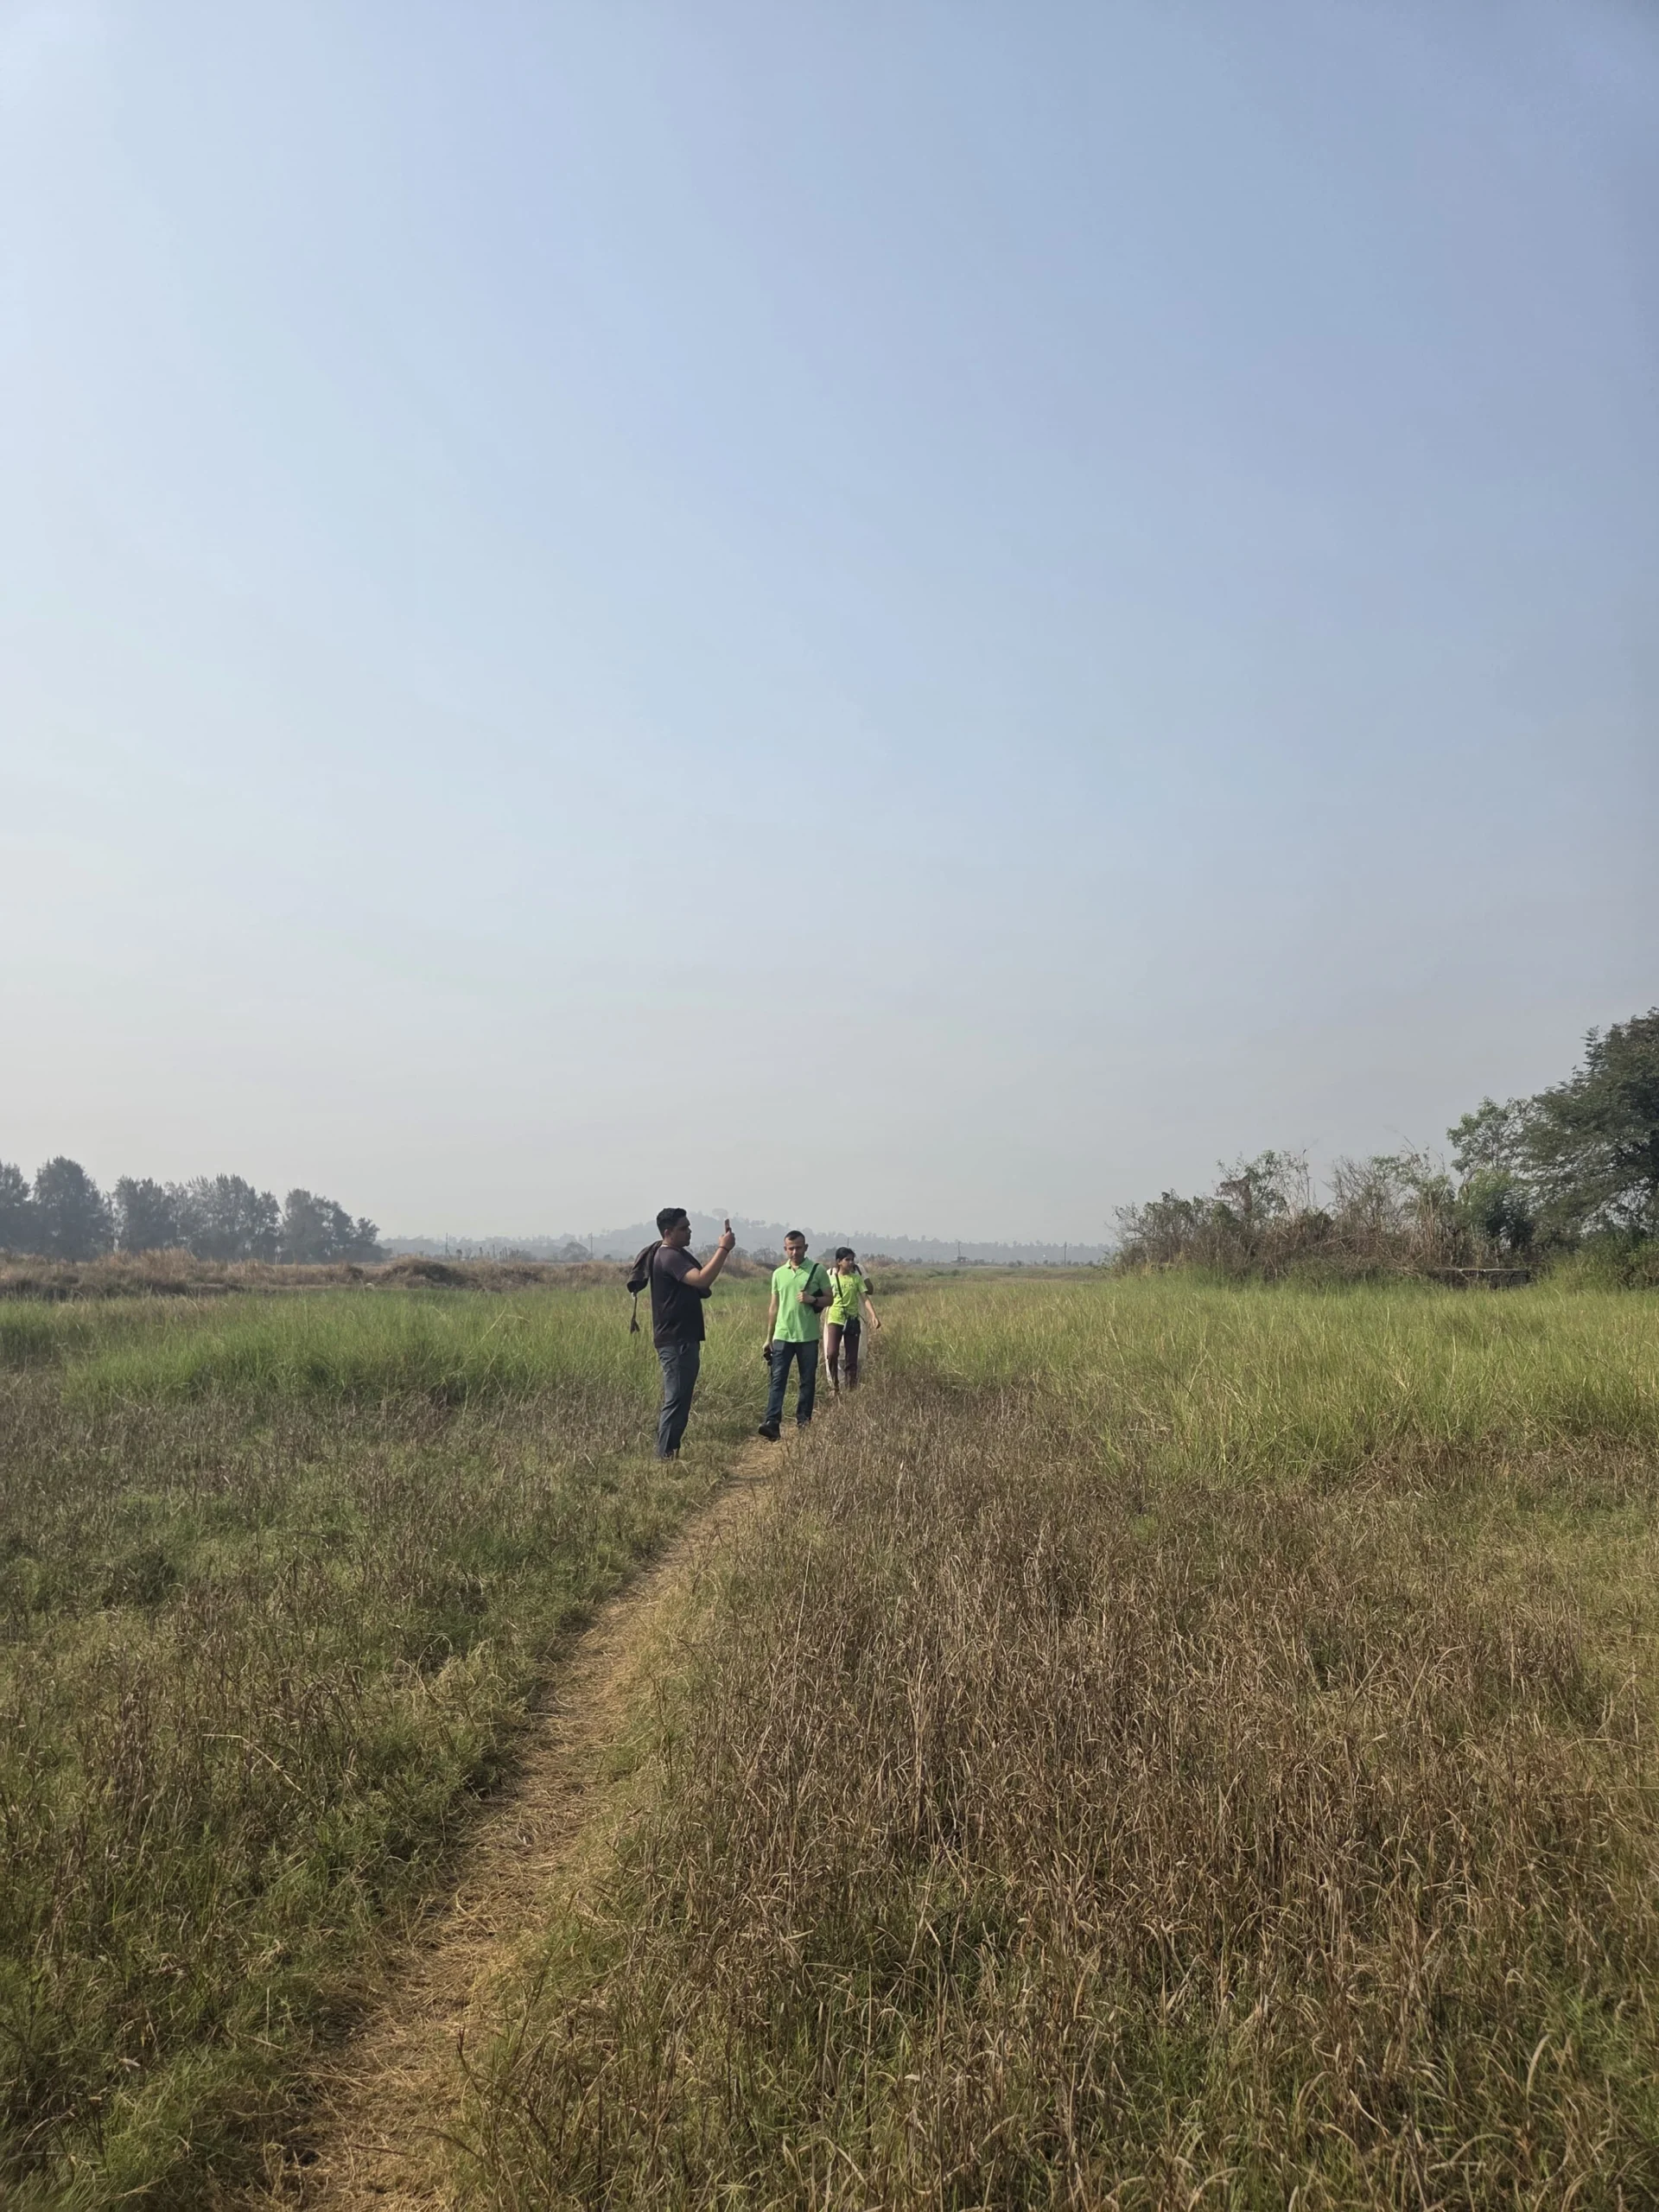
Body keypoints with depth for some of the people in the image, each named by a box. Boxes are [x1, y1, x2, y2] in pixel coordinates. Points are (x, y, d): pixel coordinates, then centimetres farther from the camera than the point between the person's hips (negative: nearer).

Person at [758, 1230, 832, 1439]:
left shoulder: (818, 1271, 0)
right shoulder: (778, 1274, 8)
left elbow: (829, 1299, 4)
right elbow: (774, 1307, 13)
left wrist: (813, 1300, -18)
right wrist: (768, 1338, 12)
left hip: (808, 1336, -1)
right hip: (782, 1335, 2)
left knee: (807, 1381, 7)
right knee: (778, 1379, -6)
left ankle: (803, 1422, 17)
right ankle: (772, 1422, -13)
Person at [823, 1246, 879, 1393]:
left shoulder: (857, 1278, 3)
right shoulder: (830, 1277, 0)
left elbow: (865, 1298, -3)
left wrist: (873, 1316, -16)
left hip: (852, 1321, 2)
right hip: (835, 1320, -2)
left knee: (852, 1359, 3)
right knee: (832, 1354, -19)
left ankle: (852, 1390, 11)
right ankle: (835, 1385, -1)